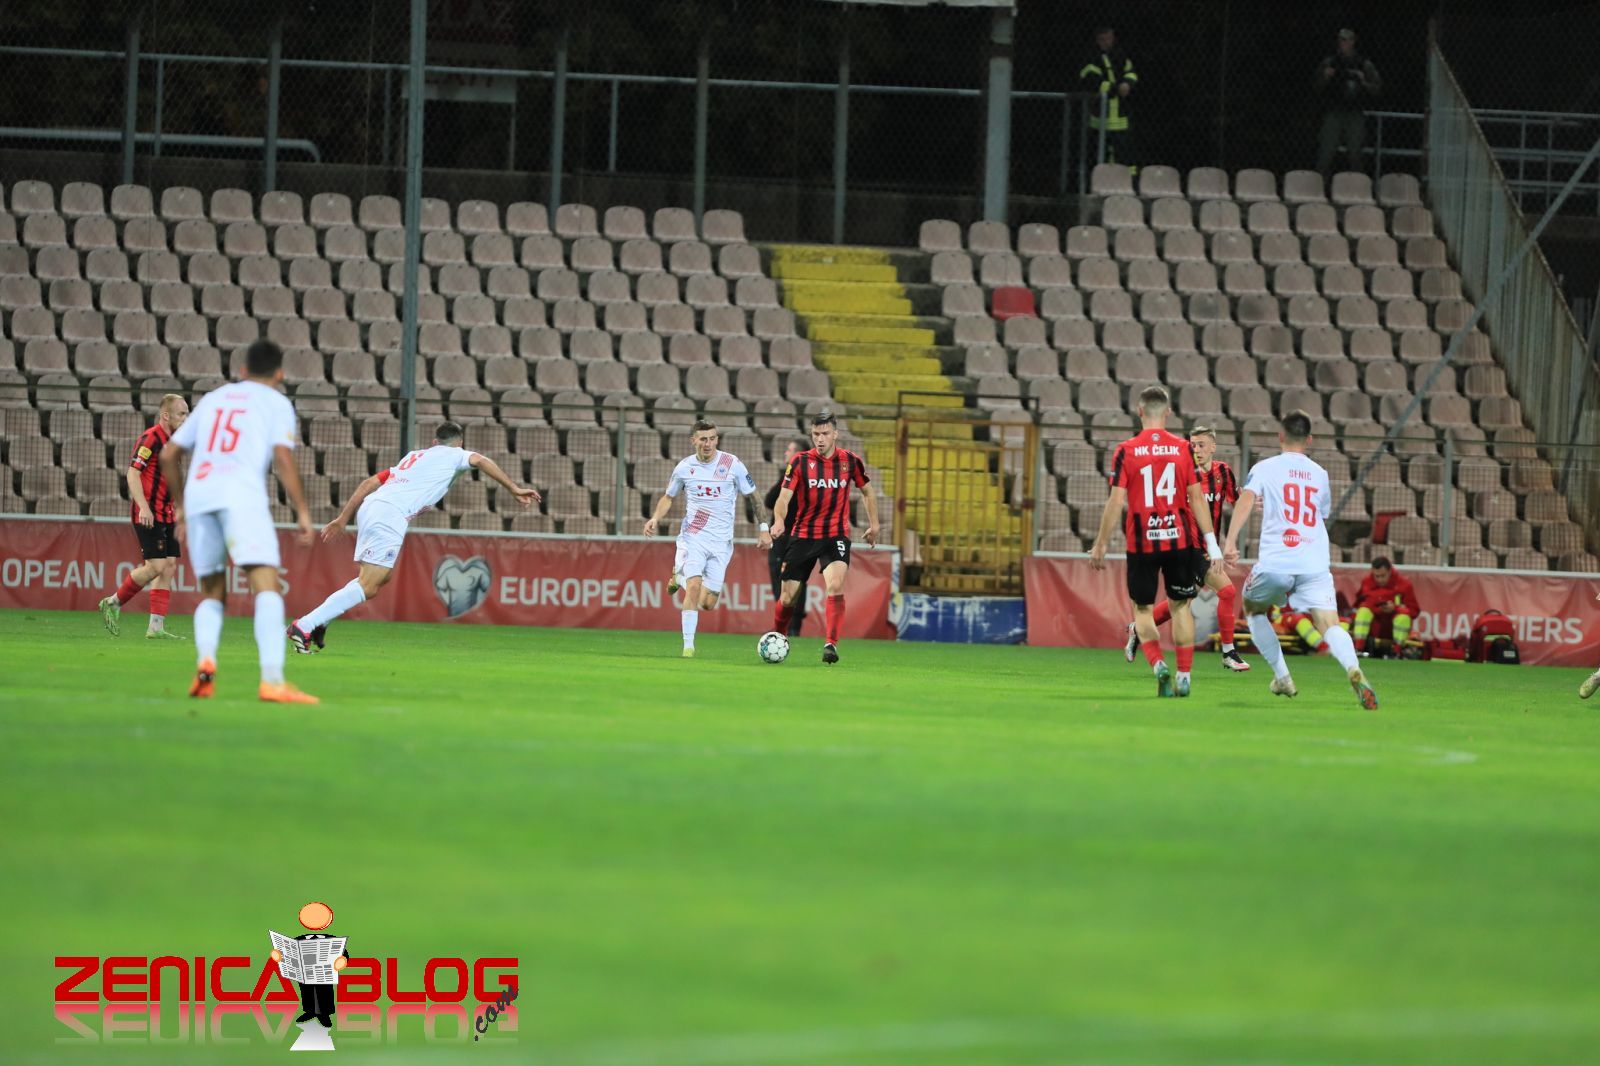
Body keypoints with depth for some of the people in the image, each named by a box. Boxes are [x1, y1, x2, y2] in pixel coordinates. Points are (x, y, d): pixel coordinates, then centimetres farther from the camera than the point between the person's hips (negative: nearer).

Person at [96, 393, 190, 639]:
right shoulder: (150, 439, -12)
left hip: (165, 515, 9)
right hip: (148, 515, -9)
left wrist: (177, 511, 21)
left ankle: (156, 627, 2)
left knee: (169, 566, 1)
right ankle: (113, 603, 4)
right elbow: (133, 473, -18)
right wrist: (144, 507, -26)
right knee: (156, 566, -13)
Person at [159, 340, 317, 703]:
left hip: (198, 494, 5)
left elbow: (168, 455, 26)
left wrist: (181, 505, 36)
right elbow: (283, 458, -2)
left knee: (211, 593, 17)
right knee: (267, 587, -12)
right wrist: (302, 512, 1)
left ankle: (205, 660, -9)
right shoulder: (276, 402, 14)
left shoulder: (213, 398, 27)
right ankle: (272, 680, -28)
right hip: (242, 493, -5)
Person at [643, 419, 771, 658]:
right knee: (694, 587, -22)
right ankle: (688, 645, -12)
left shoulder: (732, 464, -2)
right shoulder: (684, 468, 1)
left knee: (707, 603, -1)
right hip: (692, 538, -1)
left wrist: (763, 528, 5)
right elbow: (668, 497, 16)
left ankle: (681, 578, 31)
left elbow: (753, 495, 9)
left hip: (721, 541, 1)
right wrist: (655, 519, -2)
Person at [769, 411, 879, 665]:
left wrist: (873, 524, 10)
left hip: (836, 536, -1)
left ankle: (831, 644, -26)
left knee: (835, 585, -26)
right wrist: (779, 520, -30)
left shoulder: (850, 461, -1)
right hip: (803, 536, 1)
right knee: (788, 596, 4)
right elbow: (784, 497, -11)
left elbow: (867, 491, 16)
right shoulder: (800, 462, -5)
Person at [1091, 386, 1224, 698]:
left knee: (1143, 609, 12)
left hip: (1141, 541, -1)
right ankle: (1184, 676, 11)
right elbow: (1197, 499, -3)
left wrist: (1100, 546, 2)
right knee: (1181, 605, 14)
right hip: (1180, 538, 1)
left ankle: (1158, 664, -10)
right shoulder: (1183, 448, -1)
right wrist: (1212, 543, 1)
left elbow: (1116, 503, -6)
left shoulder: (1126, 451, -4)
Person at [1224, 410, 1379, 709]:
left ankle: (1282, 678, 22)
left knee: (1253, 609, 26)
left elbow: (1246, 500, -11)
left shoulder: (1264, 468, 7)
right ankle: (1354, 670, -40)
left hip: (1274, 562, -2)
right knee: (1329, 624, -9)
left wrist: (1230, 542, -17)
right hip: (1314, 566, 2)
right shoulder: (1320, 475, 18)